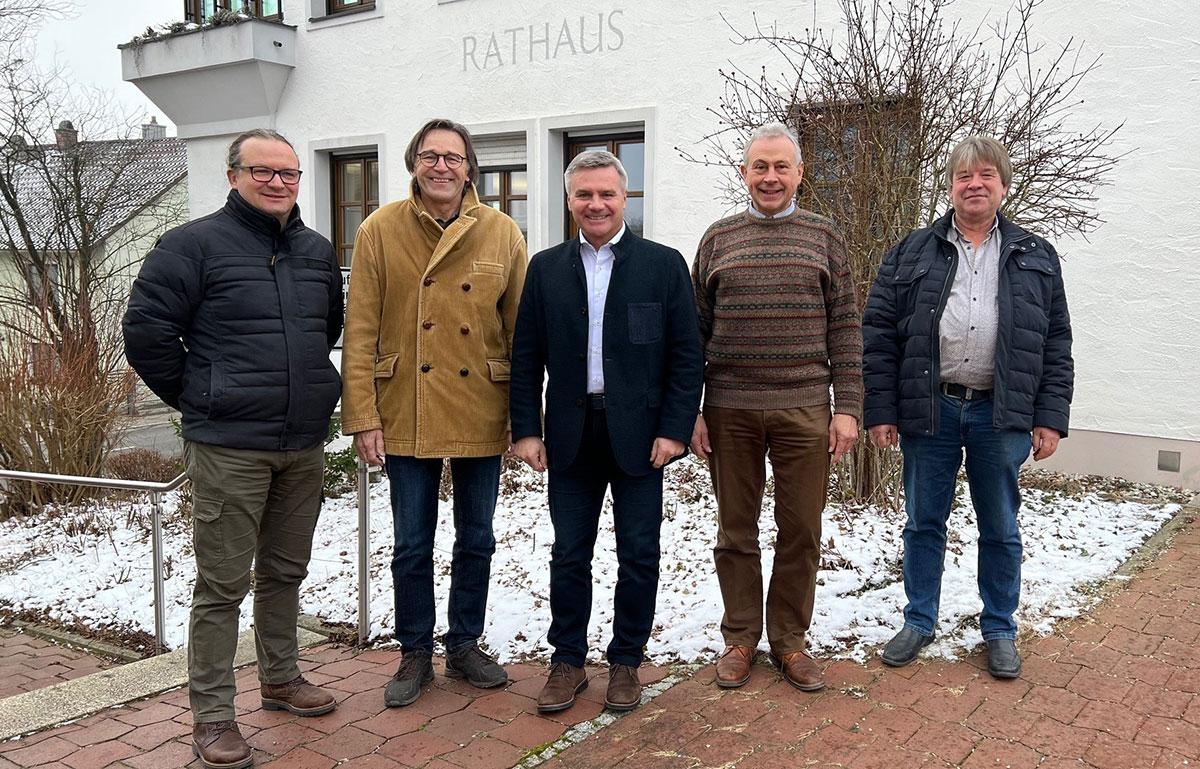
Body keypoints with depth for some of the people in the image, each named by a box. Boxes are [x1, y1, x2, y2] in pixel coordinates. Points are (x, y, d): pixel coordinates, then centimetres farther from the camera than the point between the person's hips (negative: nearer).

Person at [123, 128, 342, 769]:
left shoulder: (318, 252, 11)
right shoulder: (194, 245, -7)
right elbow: (146, 331, -8)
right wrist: (198, 398, -2)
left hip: (305, 445, 6)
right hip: (229, 447, -6)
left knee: (285, 571, 17)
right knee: (222, 584, 1)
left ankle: (280, 679, 34)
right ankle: (212, 715, 12)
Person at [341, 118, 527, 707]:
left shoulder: (502, 233, 1)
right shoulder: (380, 231, -2)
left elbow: (522, 331, 3)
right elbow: (360, 332, -4)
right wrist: (361, 417, -9)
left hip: (481, 416, 2)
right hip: (406, 416, -1)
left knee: (476, 541, 14)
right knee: (412, 546, 10)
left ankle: (465, 646, 32)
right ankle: (415, 655, 28)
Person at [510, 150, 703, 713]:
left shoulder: (664, 264, 1)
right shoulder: (546, 268, 8)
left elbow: (686, 354, -2)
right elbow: (526, 356, 6)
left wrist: (675, 429, -9)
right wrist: (526, 429, -1)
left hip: (639, 434, -1)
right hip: (571, 434, 2)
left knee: (638, 556, 7)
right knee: (568, 556, 9)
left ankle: (626, 661, 24)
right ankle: (567, 662, 24)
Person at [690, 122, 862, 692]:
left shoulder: (823, 238, 7)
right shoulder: (719, 238, 7)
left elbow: (844, 328, 5)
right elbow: (696, 330, 6)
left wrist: (848, 407, -3)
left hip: (804, 409, 0)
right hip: (729, 410, 0)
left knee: (801, 531, 5)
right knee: (736, 529, 9)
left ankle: (789, 639, 22)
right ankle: (739, 638, 23)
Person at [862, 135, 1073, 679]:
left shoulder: (1036, 257, 9)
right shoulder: (911, 254, 6)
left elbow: (1056, 344, 7)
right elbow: (879, 335, 1)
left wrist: (1051, 417, 0)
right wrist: (880, 410, -5)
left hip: (1001, 414, 1)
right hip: (928, 411, 0)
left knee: (1000, 529, 11)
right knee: (923, 524, 10)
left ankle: (1000, 631, 26)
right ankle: (919, 622, 25)